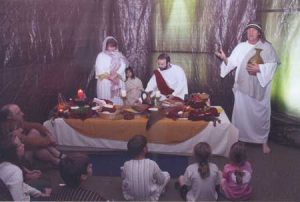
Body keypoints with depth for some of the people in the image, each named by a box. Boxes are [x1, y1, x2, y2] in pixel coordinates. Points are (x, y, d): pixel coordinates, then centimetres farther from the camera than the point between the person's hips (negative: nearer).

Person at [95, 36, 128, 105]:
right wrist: (109, 77, -15)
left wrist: (116, 75, -16)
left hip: (117, 82, 3)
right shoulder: (101, 55, 5)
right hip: (105, 82, -3)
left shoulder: (119, 55, 13)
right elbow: (100, 69, -5)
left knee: (117, 100, -1)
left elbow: (122, 66, -1)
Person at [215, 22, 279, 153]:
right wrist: (225, 58, -23)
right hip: (242, 86, 1)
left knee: (261, 113, 6)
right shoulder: (241, 47, 4)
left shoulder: (267, 47, -1)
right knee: (240, 113, 6)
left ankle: (263, 140, 20)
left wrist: (259, 68, -19)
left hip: (260, 87, -1)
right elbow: (232, 62, -4)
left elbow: (273, 64, -6)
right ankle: (239, 138, 21)